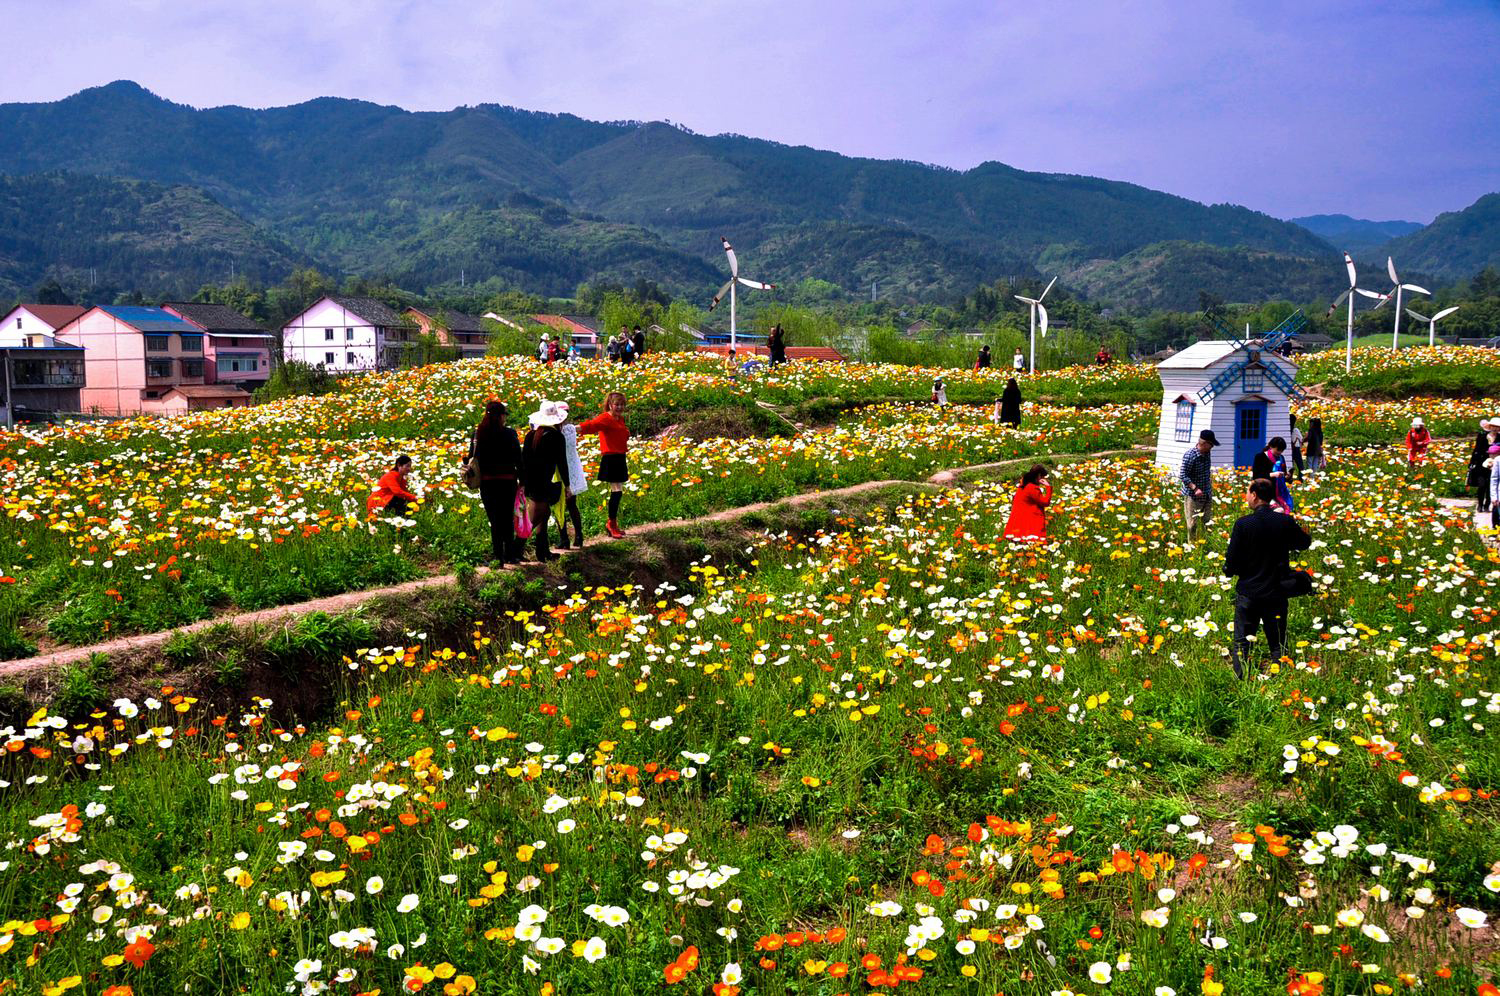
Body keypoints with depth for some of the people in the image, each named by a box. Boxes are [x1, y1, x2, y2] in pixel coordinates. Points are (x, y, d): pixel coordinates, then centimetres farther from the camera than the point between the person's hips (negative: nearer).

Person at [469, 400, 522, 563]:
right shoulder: (509, 433, -8)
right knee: (508, 519, 13)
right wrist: (521, 481, 3)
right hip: (507, 481, -1)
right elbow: (518, 459, -5)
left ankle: (498, 555, 5)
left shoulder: (478, 434, -1)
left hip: (486, 482, 1)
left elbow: (471, 458, 1)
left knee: (494, 519, 8)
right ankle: (509, 554, 17)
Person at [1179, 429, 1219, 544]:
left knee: (1207, 522, 12)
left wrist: (1210, 487, 15)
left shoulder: (1208, 453, 3)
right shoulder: (1190, 456, -20)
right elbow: (1183, 476, -19)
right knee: (1193, 524, -1)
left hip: (1207, 495, 7)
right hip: (1193, 496, -7)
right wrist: (1195, 488, -27)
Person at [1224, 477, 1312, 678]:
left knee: (1240, 643, 8)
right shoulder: (1286, 522, -8)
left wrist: (1229, 570, 8)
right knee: (1277, 644, 15)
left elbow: (1231, 563, -12)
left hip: (1248, 592, -3)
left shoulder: (1242, 524, -16)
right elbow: (1305, 542, 14)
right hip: (1277, 593, 3)